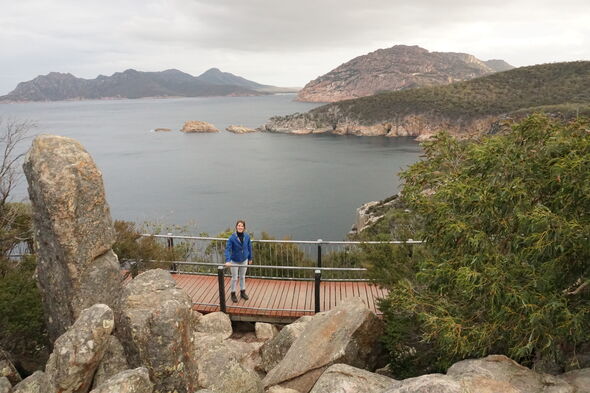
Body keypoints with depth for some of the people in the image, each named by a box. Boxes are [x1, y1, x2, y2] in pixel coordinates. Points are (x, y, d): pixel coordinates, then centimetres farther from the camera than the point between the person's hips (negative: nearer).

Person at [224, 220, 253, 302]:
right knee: (234, 278, 10)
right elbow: (228, 249, -26)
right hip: (234, 261, -3)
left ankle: (242, 292, 39)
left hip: (244, 260, 3)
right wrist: (227, 261, -37)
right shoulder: (232, 237, -23)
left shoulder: (247, 237, -12)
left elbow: (249, 247, 1)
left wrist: (250, 258, 8)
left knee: (242, 277, 20)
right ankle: (233, 294, 30)